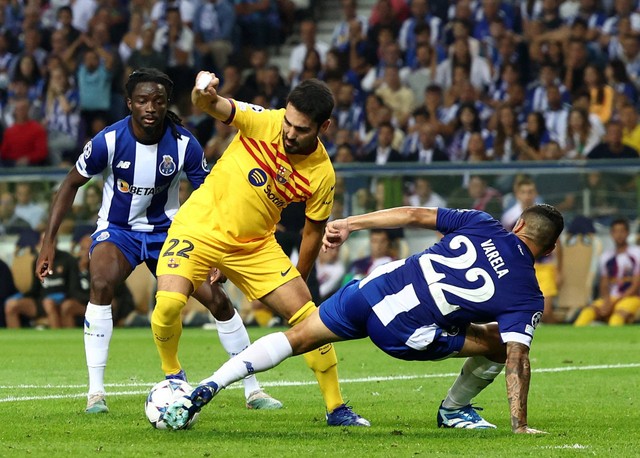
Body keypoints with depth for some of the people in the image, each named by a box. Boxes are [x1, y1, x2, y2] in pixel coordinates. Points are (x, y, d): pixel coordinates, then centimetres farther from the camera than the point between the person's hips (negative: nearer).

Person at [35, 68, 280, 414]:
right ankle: (95, 392, -25)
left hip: (167, 230, 2)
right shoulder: (109, 141, -20)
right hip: (117, 229, -2)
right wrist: (49, 240, -10)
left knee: (218, 299, -6)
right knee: (101, 284, -32)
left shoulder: (184, 144, -18)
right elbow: (71, 184, -6)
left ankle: (252, 390, 11)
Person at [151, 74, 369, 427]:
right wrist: (203, 94, -51)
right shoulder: (264, 123, -18)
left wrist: (298, 281, 11)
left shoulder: (322, 175, -12)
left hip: (255, 245, 2)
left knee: (308, 315, -6)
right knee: (168, 304, -24)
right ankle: (172, 376, 6)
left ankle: (336, 409, 9)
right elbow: (212, 106, -26)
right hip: (199, 227, -2)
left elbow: (313, 231, 3)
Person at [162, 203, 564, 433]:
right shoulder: (528, 297, -2)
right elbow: (517, 358, -8)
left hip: (372, 289, 4)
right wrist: (520, 426, -5)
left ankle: (207, 389, 2)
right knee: (500, 344, 13)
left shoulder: (482, 225, 9)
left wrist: (350, 224, 12)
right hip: (403, 333, -4)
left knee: (296, 338, 14)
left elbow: (415, 215, 7)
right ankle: (454, 410, 32)